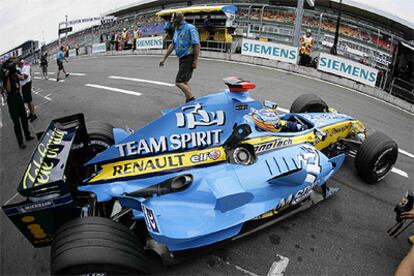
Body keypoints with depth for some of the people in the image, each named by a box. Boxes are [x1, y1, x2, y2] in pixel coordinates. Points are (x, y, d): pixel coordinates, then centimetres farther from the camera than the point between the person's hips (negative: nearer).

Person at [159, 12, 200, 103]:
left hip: (188, 59, -9)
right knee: (184, 82, 14)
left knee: (179, 82, -14)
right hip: (182, 59, 9)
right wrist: (164, 58, 22)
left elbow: (197, 45, -18)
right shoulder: (177, 31, 12)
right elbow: (172, 45, 20)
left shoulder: (190, 28, -14)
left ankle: (192, 101, -7)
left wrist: (195, 61, -20)